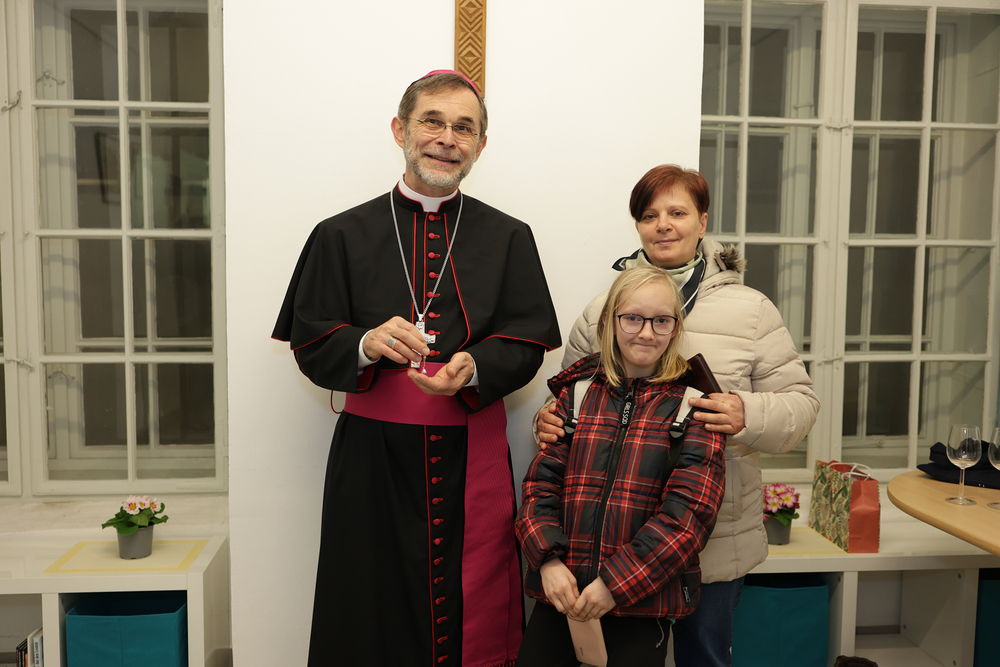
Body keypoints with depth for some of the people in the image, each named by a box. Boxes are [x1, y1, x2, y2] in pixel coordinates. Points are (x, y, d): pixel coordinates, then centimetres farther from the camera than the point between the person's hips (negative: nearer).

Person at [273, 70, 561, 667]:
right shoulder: (343, 236, 5)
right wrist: (367, 344, -18)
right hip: (373, 455, 0)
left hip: (474, 455, 1)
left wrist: (472, 368, -18)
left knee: (474, 617, 10)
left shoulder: (509, 238, 8)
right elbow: (310, 344, 2)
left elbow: (526, 345, 2)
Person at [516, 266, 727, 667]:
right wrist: (548, 560, -11)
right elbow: (540, 482, 4)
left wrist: (617, 582, -15)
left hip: (642, 603, -2)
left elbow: (690, 510, -10)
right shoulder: (578, 393, 7)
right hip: (561, 592, 3)